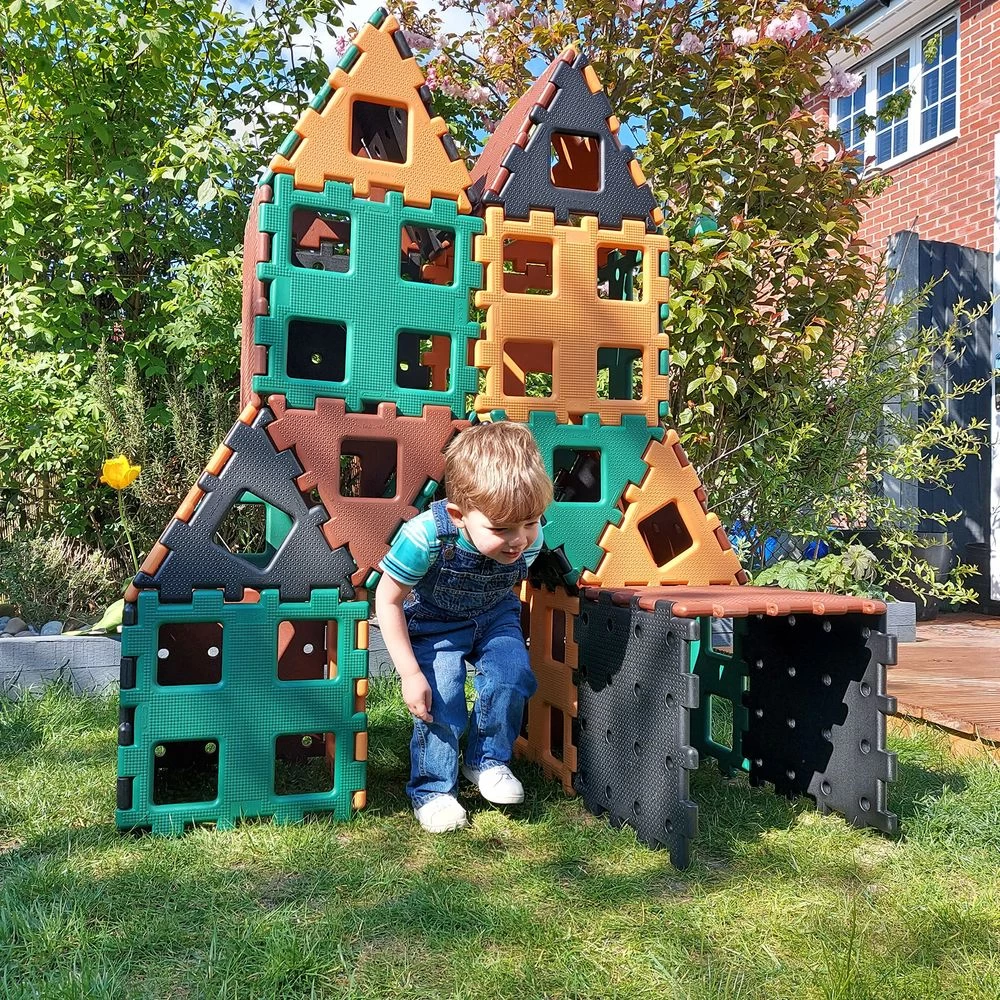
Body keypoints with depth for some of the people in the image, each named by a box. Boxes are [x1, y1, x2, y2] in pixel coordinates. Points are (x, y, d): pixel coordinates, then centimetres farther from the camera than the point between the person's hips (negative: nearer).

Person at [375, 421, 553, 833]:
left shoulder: (530, 539, -27)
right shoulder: (425, 536, -39)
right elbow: (388, 600, -25)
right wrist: (410, 674, -25)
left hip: (494, 615, 3)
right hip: (433, 621, -3)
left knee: (512, 676, -15)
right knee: (439, 699, -13)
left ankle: (487, 760, 11)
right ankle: (431, 790, 11)